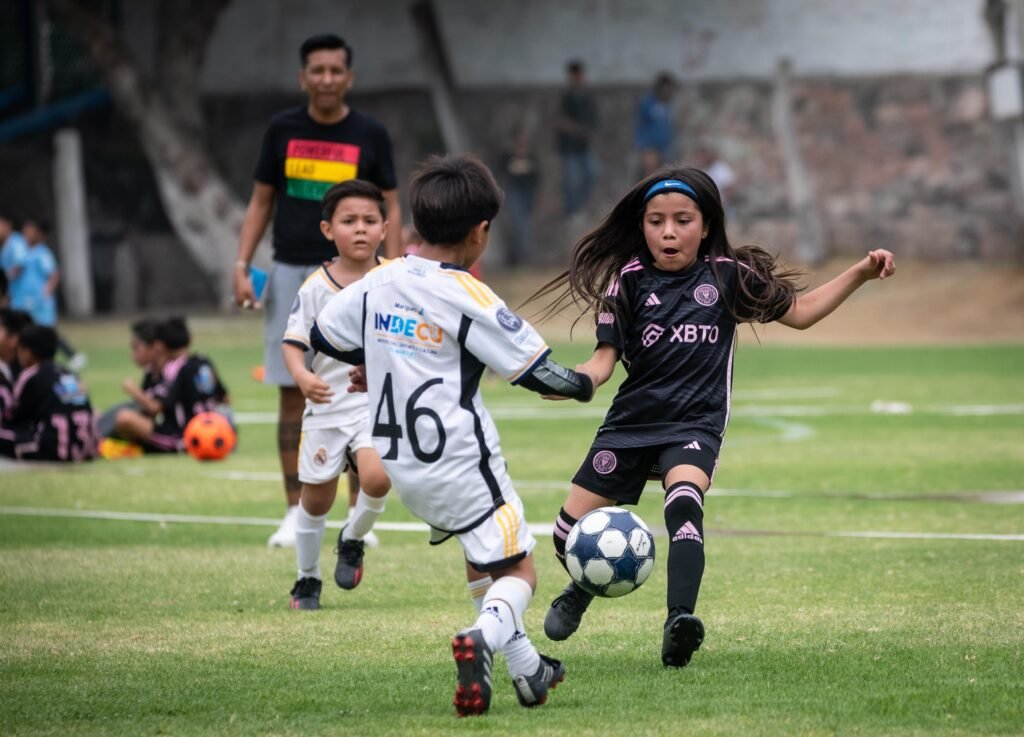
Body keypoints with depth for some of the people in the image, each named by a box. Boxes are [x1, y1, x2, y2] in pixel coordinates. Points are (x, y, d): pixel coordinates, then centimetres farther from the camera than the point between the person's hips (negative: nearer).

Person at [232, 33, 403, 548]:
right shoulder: (282, 130, 5)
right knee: (292, 395, 3)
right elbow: (261, 202, 11)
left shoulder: (370, 135, 1)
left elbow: (390, 209, 4)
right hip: (290, 274, 2)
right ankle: (295, 514, 10)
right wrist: (242, 265, 1)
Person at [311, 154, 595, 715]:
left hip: (399, 460, 7)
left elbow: (321, 336, 14)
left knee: (482, 557, 25)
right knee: (516, 570, 1)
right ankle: (482, 640, -29)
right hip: (461, 462, -7)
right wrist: (582, 385, 8)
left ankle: (527, 670, 27)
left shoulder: (377, 283, 1)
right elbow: (538, 372, -12)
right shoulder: (469, 298, -16)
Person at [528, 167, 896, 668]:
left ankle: (678, 625, -46)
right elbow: (606, 356, -4)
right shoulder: (629, 280, 0)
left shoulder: (727, 275, 2)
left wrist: (861, 273, 0)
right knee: (571, 534, 6)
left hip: (694, 425, -2)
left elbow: (798, 312, 10)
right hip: (630, 421, 2)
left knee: (684, 503, -34)